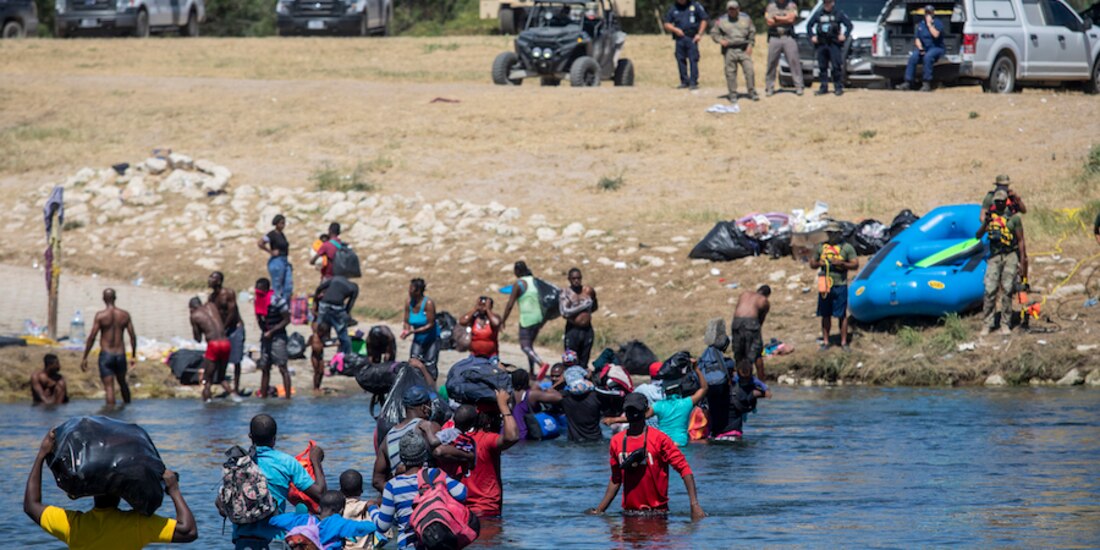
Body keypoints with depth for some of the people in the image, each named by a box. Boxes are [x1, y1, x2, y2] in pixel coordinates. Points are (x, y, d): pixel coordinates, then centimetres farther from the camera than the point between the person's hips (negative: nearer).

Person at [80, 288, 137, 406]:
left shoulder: (100, 316, -8)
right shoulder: (125, 315, 1)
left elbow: (92, 337, -10)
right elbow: (133, 336, 3)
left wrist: (84, 358, -4)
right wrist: (133, 356, 14)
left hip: (106, 355, -4)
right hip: (120, 355, 4)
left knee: (109, 387, -4)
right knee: (122, 383, 25)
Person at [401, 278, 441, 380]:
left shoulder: (428, 303, -23)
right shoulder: (409, 303, -7)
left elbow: (430, 325, -23)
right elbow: (407, 321, 0)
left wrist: (413, 331, -31)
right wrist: (406, 329, -24)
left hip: (431, 339, -4)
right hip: (418, 339, 5)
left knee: (430, 366, -1)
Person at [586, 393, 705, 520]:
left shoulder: (659, 438, -6)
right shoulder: (617, 441, 8)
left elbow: (684, 468, -10)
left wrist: (694, 505, -20)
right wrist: (599, 510, 14)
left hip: (657, 511, -4)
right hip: (629, 512, 4)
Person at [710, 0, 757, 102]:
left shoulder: (746, 18, 10)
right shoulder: (721, 20, 7)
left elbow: (752, 32, 14)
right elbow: (714, 33, 11)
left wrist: (750, 45, 4)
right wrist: (720, 40, -8)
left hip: (744, 50, 1)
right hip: (729, 50, -1)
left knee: (749, 70, -7)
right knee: (730, 72, -3)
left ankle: (752, 92, 1)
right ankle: (733, 95, 4)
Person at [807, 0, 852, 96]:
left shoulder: (838, 13, 3)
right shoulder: (818, 14, 12)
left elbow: (849, 24, 4)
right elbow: (809, 26, 21)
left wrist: (845, 35, -8)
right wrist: (812, 36, 8)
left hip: (834, 44, -4)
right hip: (821, 44, 4)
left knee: (836, 66, -8)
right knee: (822, 66, 5)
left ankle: (838, 87, -4)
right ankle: (824, 87, 11)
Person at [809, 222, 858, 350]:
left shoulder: (846, 247, 2)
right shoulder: (821, 247, 12)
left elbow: (855, 265, -1)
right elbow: (812, 263, 17)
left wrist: (842, 263, -17)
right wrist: (819, 264, -6)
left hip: (840, 285, -3)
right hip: (824, 286, 3)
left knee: (842, 315, -3)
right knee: (825, 315, 6)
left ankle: (844, 342, 2)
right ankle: (825, 342, 13)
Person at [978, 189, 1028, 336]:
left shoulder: (1014, 218, 0)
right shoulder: (991, 215, 9)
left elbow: (1020, 241, 1)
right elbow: (978, 235, 6)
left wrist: (1022, 262, -3)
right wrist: (986, 223, -13)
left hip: (1010, 256, -2)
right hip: (994, 256, 2)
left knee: (1007, 290, -3)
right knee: (990, 290, -7)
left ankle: (1005, 324, 4)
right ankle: (988, 324, -3)